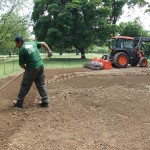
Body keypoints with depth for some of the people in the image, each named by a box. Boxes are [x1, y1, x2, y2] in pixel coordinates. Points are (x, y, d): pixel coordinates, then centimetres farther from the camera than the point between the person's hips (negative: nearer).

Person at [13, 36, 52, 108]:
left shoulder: (22, 50, -9)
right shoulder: (32, 43, 10)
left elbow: (21, 64, -6)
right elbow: (43, 43, 17)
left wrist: (26, 68, 12)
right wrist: (49, 51, 22)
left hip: (32, 68, -7)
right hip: (41, 66, 7)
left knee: (25, 86, 6)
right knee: (41, 85, 15)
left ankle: (19, 103, 14)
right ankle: (45, 101, 14)